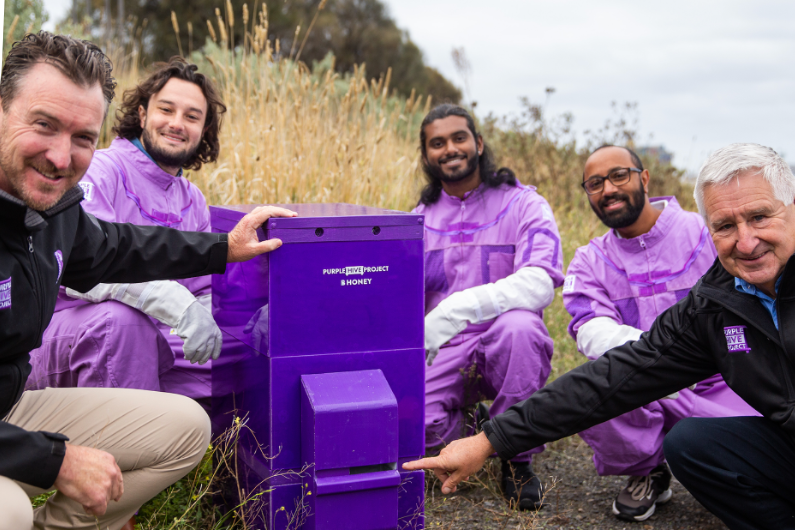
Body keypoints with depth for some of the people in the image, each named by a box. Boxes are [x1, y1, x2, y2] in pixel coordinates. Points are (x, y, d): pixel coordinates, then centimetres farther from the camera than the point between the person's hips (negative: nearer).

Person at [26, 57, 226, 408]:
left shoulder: (193, 202, 14)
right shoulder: (98, 171, -10)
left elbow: (204, 290, 18)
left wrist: (209, 323, -6)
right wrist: (178, 303, -36)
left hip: (145, 344, 7)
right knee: (120, 317, -38)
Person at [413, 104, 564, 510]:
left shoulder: (523, 204, -1)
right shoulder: (419, 220, 12)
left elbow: (539, 282, -19)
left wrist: (453, 311, -31)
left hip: (502, 347, -2)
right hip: (442, 353, 2)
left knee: (518, 323, -38)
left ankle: (516, 459, -13)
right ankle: (464, 425, 11)